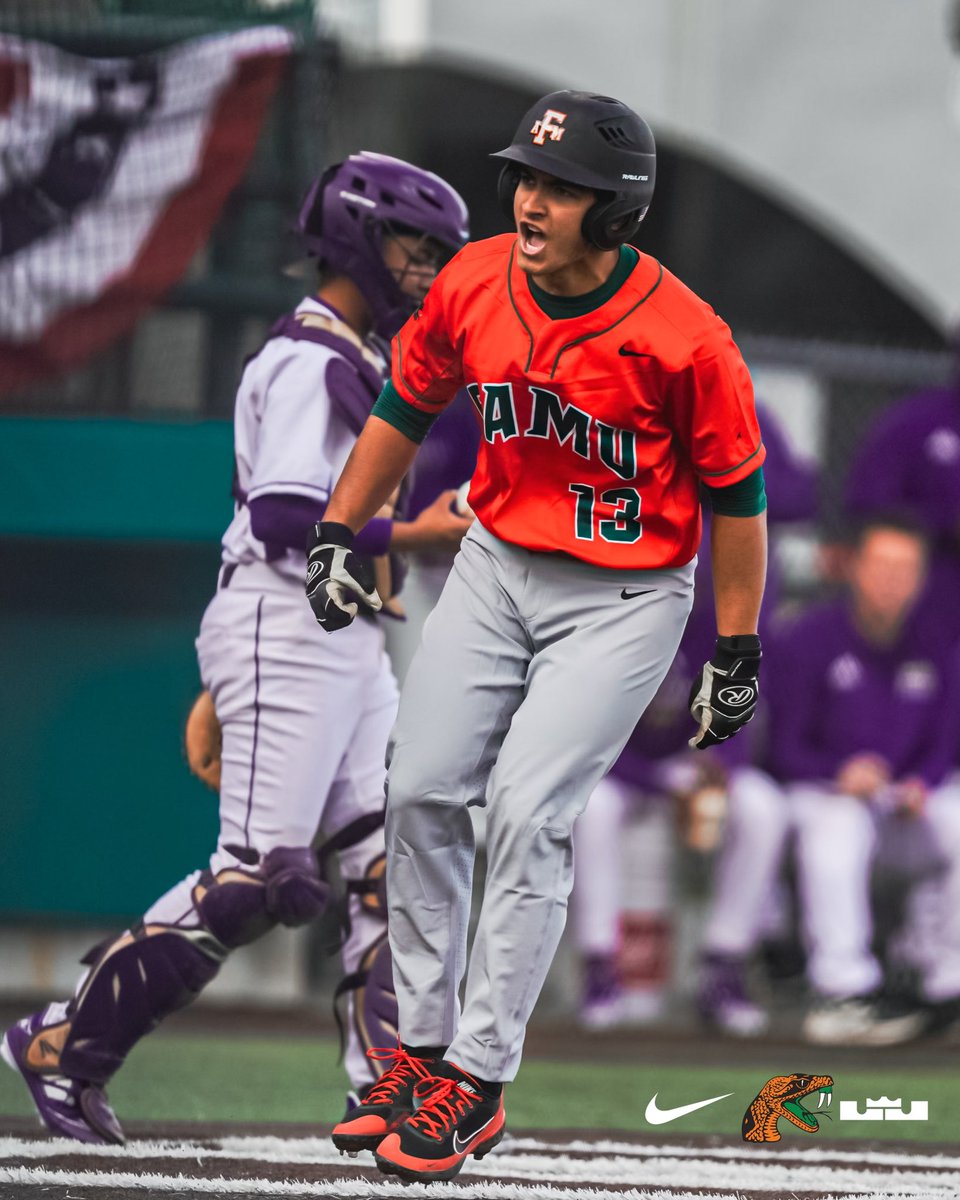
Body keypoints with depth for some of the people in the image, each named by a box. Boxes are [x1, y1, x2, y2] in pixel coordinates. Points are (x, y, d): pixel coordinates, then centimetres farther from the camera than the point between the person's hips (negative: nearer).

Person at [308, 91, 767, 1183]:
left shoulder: (685, 338, -22)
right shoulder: (471, 285, -9)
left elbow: (735, 492, -11)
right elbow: (404, 406, 9)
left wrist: (735, 657, -8)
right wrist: (339, 536, 7)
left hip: (624, 594, -5)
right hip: (495, 564, 5)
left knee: (527, 814, -13)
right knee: (420, 793, 2)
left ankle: (475, 1085, -6)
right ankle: (420, 1048, 16)